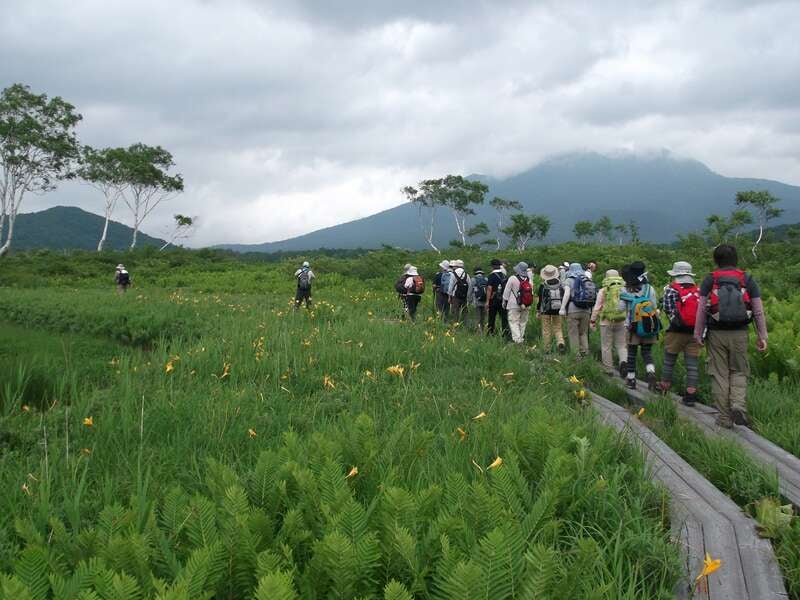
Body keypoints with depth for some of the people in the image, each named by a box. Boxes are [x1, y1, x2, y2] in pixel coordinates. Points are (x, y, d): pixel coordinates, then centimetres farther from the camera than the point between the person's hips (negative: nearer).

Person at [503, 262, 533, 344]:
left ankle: (517, 339, -16)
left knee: (514, 322, -3)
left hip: (514, 305, -4)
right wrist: (530, 304, 21)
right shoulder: (528, 280, 2)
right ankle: (521, 338, 19)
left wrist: (504, 302, 8)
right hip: (526, 306, 5)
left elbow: (506, 292, -5)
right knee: (523, 322, 14)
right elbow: (532, 293, 10)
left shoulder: (512, 279, -11)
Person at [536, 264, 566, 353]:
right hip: (558, 310, 2)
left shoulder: (542, 285, -10)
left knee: (546, 330, 8)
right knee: (558, 328, 12)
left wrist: (538, 311, 3)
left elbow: (540, 299, -6)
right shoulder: (560, 284, -1)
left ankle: (547, 349, 11)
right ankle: (560, 342, -15)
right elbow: (564, 297, 3)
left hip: (546, 311, -2)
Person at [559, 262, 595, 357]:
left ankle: (575, 355, 1)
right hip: (586, 311, 5)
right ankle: (585, 354, 11)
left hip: (573, 310, -4)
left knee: (573, 334, 2)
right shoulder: (588, 281, 12)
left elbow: (567, 294, -13)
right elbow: (594, 296, 8)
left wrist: (562, 308, -15)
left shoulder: (569, 280, -1)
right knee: (583, 333, 14)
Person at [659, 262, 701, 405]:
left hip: (677, 332, -3)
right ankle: (691, 393, 0)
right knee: (692, 365, 3)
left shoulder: (671, 290, -6)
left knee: (669, 362, 13)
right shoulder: (698, 291, 7)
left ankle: (664, 388, 23)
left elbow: (668, 309, -12)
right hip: (695, 333, 3)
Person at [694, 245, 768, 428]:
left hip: (716, 333, -1)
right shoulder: (748, 280, 4)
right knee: (739, 372, 14)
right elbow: (759, 311, 3)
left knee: (720, 375, 6)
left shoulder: (709, 280, 0)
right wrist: (762, 336, 8)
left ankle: (724, 418, 8)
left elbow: (701, 309, -3)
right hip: (740, 334, 1)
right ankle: (739, 404, -9)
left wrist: (698, 334, 3)